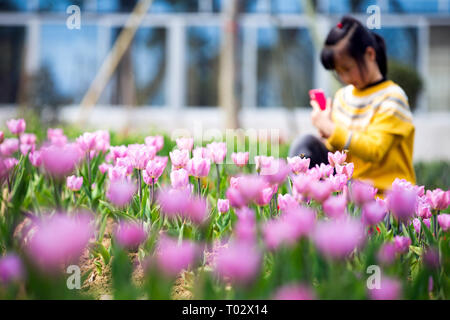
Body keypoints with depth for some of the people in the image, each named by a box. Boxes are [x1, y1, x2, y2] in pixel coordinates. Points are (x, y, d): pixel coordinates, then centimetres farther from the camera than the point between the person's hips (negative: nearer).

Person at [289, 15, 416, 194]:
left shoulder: (392, 98, -8)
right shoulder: (342, 96, 10)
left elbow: (374, 150, -18)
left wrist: (332, 129, -20)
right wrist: (328, 140, -8)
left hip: (383, 191, -6)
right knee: (305, 145, -15)